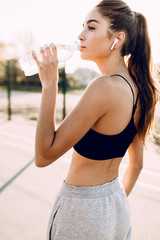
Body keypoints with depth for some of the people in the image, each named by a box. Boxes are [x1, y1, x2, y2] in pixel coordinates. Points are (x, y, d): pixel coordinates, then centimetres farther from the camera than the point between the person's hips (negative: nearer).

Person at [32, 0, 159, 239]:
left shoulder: (104, 87, -26)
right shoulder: (137, 89, 0)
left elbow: (43, 155, -23)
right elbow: (136, 163, 9)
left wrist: (49, 85, -20)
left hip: (82, 211, -7)